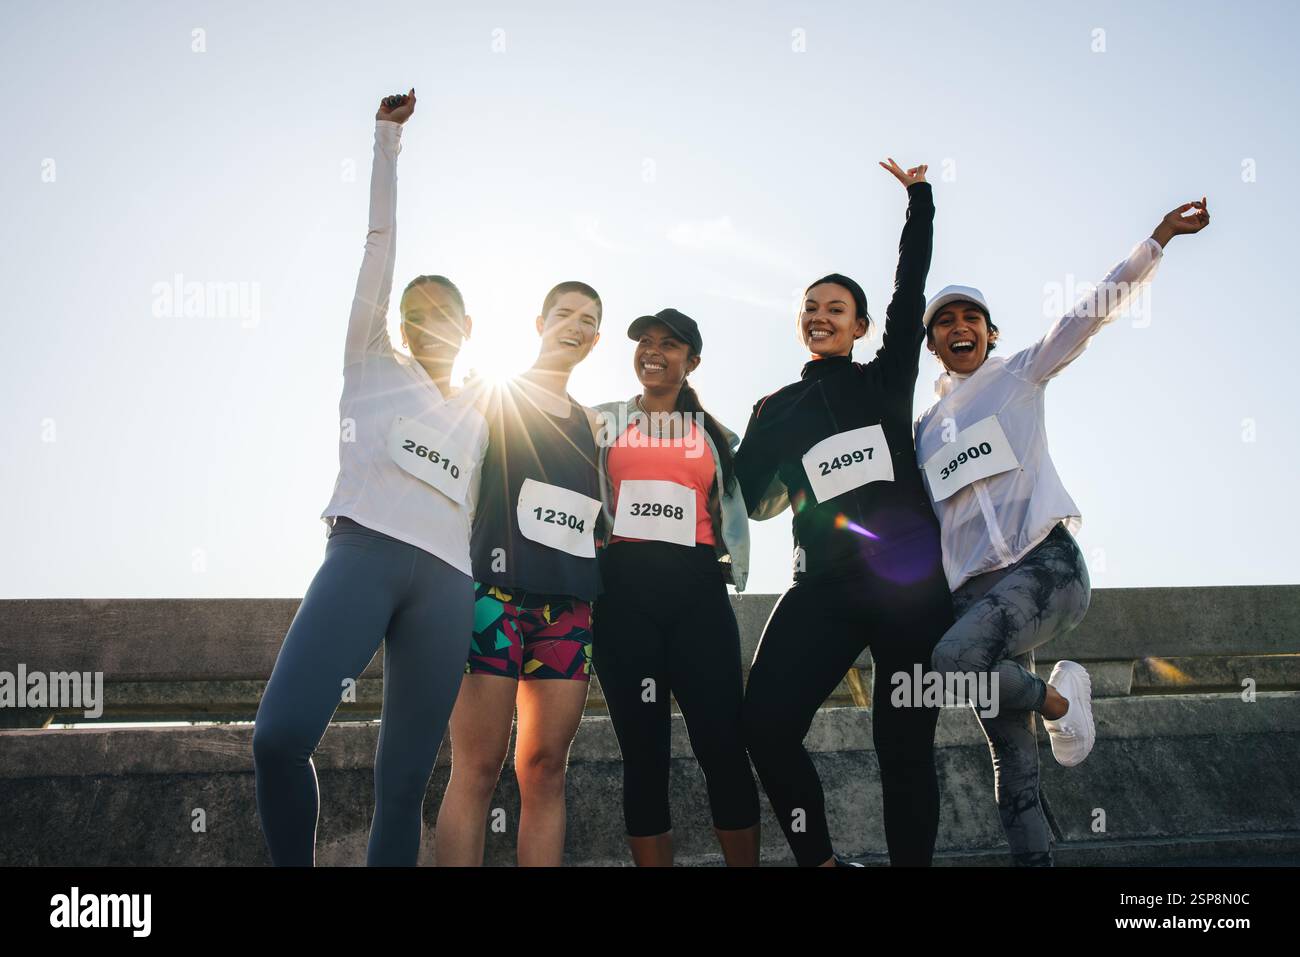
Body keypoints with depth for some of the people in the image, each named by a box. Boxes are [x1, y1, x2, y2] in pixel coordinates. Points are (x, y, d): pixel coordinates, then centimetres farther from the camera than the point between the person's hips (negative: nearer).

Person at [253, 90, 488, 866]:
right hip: (365, 553, -3)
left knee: (405, 782, -1)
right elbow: (380, 242, 15)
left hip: (446, 584, 3)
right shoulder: (374, 370, 19)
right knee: (281, 735, -24)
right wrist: (389, 137, 14)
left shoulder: (478, 421, 28)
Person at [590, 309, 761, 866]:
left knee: (722, 745, -7)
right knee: (644, 751, 1)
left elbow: (744, 506, 19)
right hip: (623, 589, 0)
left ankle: (747, 862, 2)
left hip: (697, 589, 0)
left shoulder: (716, 434, 18)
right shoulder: (602, 421, 16)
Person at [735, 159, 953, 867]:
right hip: (825, 587, 1)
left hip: (911, 582, -1)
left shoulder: (887, 381, 13)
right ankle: (818, 859, 2)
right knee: (765, 723, -14)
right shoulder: (777, 410, 16)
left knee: (903, 743, -1)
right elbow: (753, 500, 15)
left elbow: (910, 289, 9)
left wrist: (919, 197, 11)